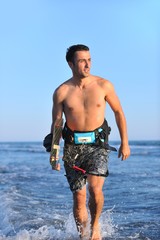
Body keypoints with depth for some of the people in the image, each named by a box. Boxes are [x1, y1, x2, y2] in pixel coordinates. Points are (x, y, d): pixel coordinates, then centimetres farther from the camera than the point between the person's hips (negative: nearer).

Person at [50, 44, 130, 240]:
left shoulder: (103, 85, -2)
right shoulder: (61, 92, -2)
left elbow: (118, 112, 9)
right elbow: (56, 124, 5)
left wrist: (124, 142, 8)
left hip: (97, 144, -1)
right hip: (72, 146, 1)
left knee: (95, 188, -21)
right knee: (79, 197, 3)